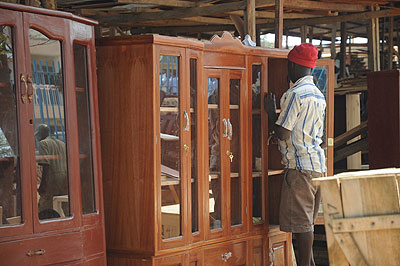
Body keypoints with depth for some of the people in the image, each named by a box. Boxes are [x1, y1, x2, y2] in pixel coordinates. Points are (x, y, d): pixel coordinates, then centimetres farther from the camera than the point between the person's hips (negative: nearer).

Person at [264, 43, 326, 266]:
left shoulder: (295, 94, -13)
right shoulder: (318, 95, 15)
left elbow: (283, 133, -15)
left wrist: (270, 111, 0)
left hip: (300, 165, -9)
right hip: (318, 164, 9)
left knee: (301, 221, -4)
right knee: (308, 220, 16)